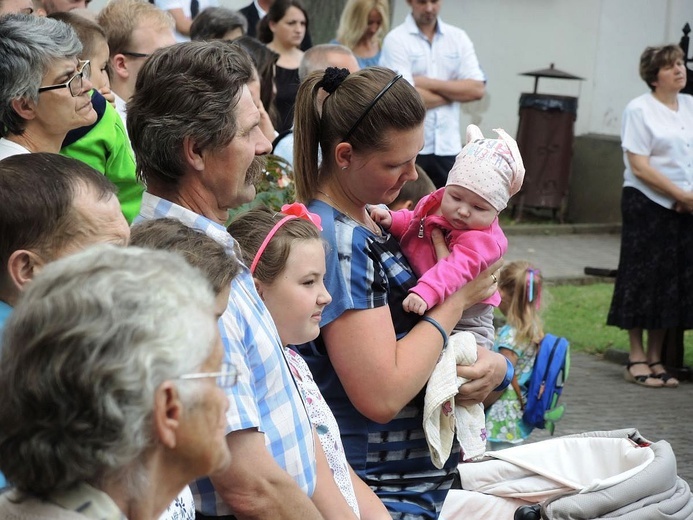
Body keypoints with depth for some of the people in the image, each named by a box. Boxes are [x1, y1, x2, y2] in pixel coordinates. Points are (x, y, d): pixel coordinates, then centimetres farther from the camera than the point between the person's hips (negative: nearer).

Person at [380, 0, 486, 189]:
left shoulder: (458, 38, 9)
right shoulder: (396, 39, -5)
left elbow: (476, 89, -1)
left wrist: (429, 83, -9)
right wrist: (455, 92, -3)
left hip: (448, 147, 4)